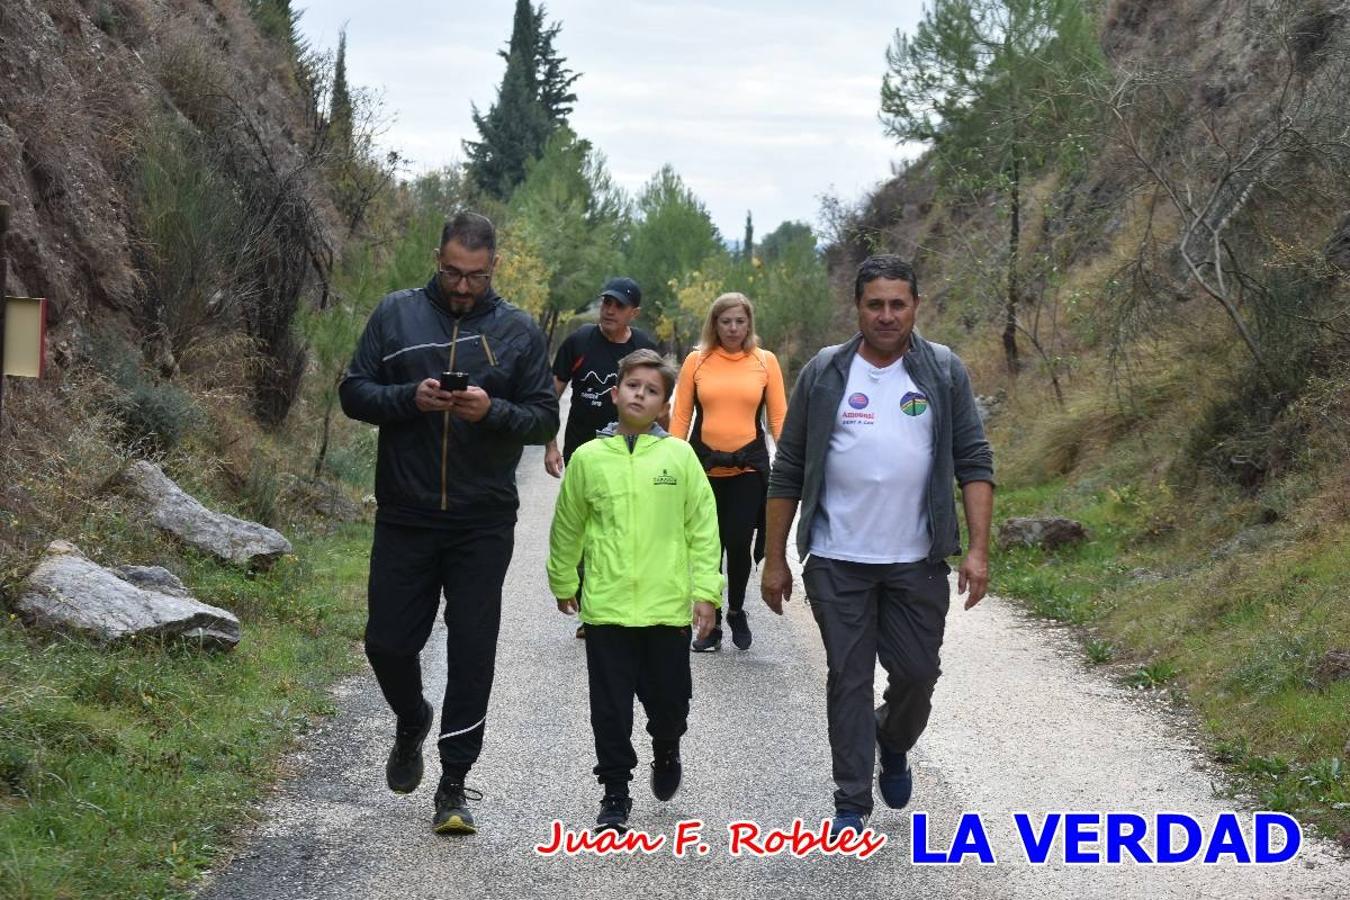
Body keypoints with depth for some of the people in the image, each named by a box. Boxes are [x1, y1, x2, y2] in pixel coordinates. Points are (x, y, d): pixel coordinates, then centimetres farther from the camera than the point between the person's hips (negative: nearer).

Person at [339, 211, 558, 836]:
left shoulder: (519, 331, 2)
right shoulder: (396, 315, 3)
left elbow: (544, 419, 2)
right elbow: (353, 393, 2)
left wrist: (493, 410, -18)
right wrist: (409, 398, -17)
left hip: (483, 525, -1)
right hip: (404, 519, 1)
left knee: (471, 655, 0)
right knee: (387, 643, 5)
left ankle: (454, 786, 10)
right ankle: (412, 724, 37)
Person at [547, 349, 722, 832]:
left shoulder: (679, 455, -1)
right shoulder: (589, 457, 1)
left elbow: (702, 527, 1)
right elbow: (567, 528, 13)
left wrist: (706, 590, -3)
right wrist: (563, 582, 21)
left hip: (669, 607, 0)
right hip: (605, 607, 0)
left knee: (669, 699, 12)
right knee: (611, 707, 4)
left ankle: (665, 752, 42)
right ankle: (615, 792, 17)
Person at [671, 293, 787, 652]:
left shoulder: (765, 361, 2)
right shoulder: (696, 361, 2)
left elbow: (778, 417, 3)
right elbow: (680, 416, 3)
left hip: (748, 468, -1)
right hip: (704, 467, 1)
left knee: (739, 544, -4)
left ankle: (736, 610, 22)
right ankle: (712, 624, 18)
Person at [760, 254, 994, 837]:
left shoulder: (944, 372, 2)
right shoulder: (824, 374, 1)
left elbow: (974, 463, 1)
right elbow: (788, 472, 4)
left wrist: (978, 550, -8)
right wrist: (775, 559, 2)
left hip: (918, 561, 1)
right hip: (837, 563, 0)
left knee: (917, 672, 7)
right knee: (848, 679, 3)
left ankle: (894, 743, 39)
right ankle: (852, 805, 11)